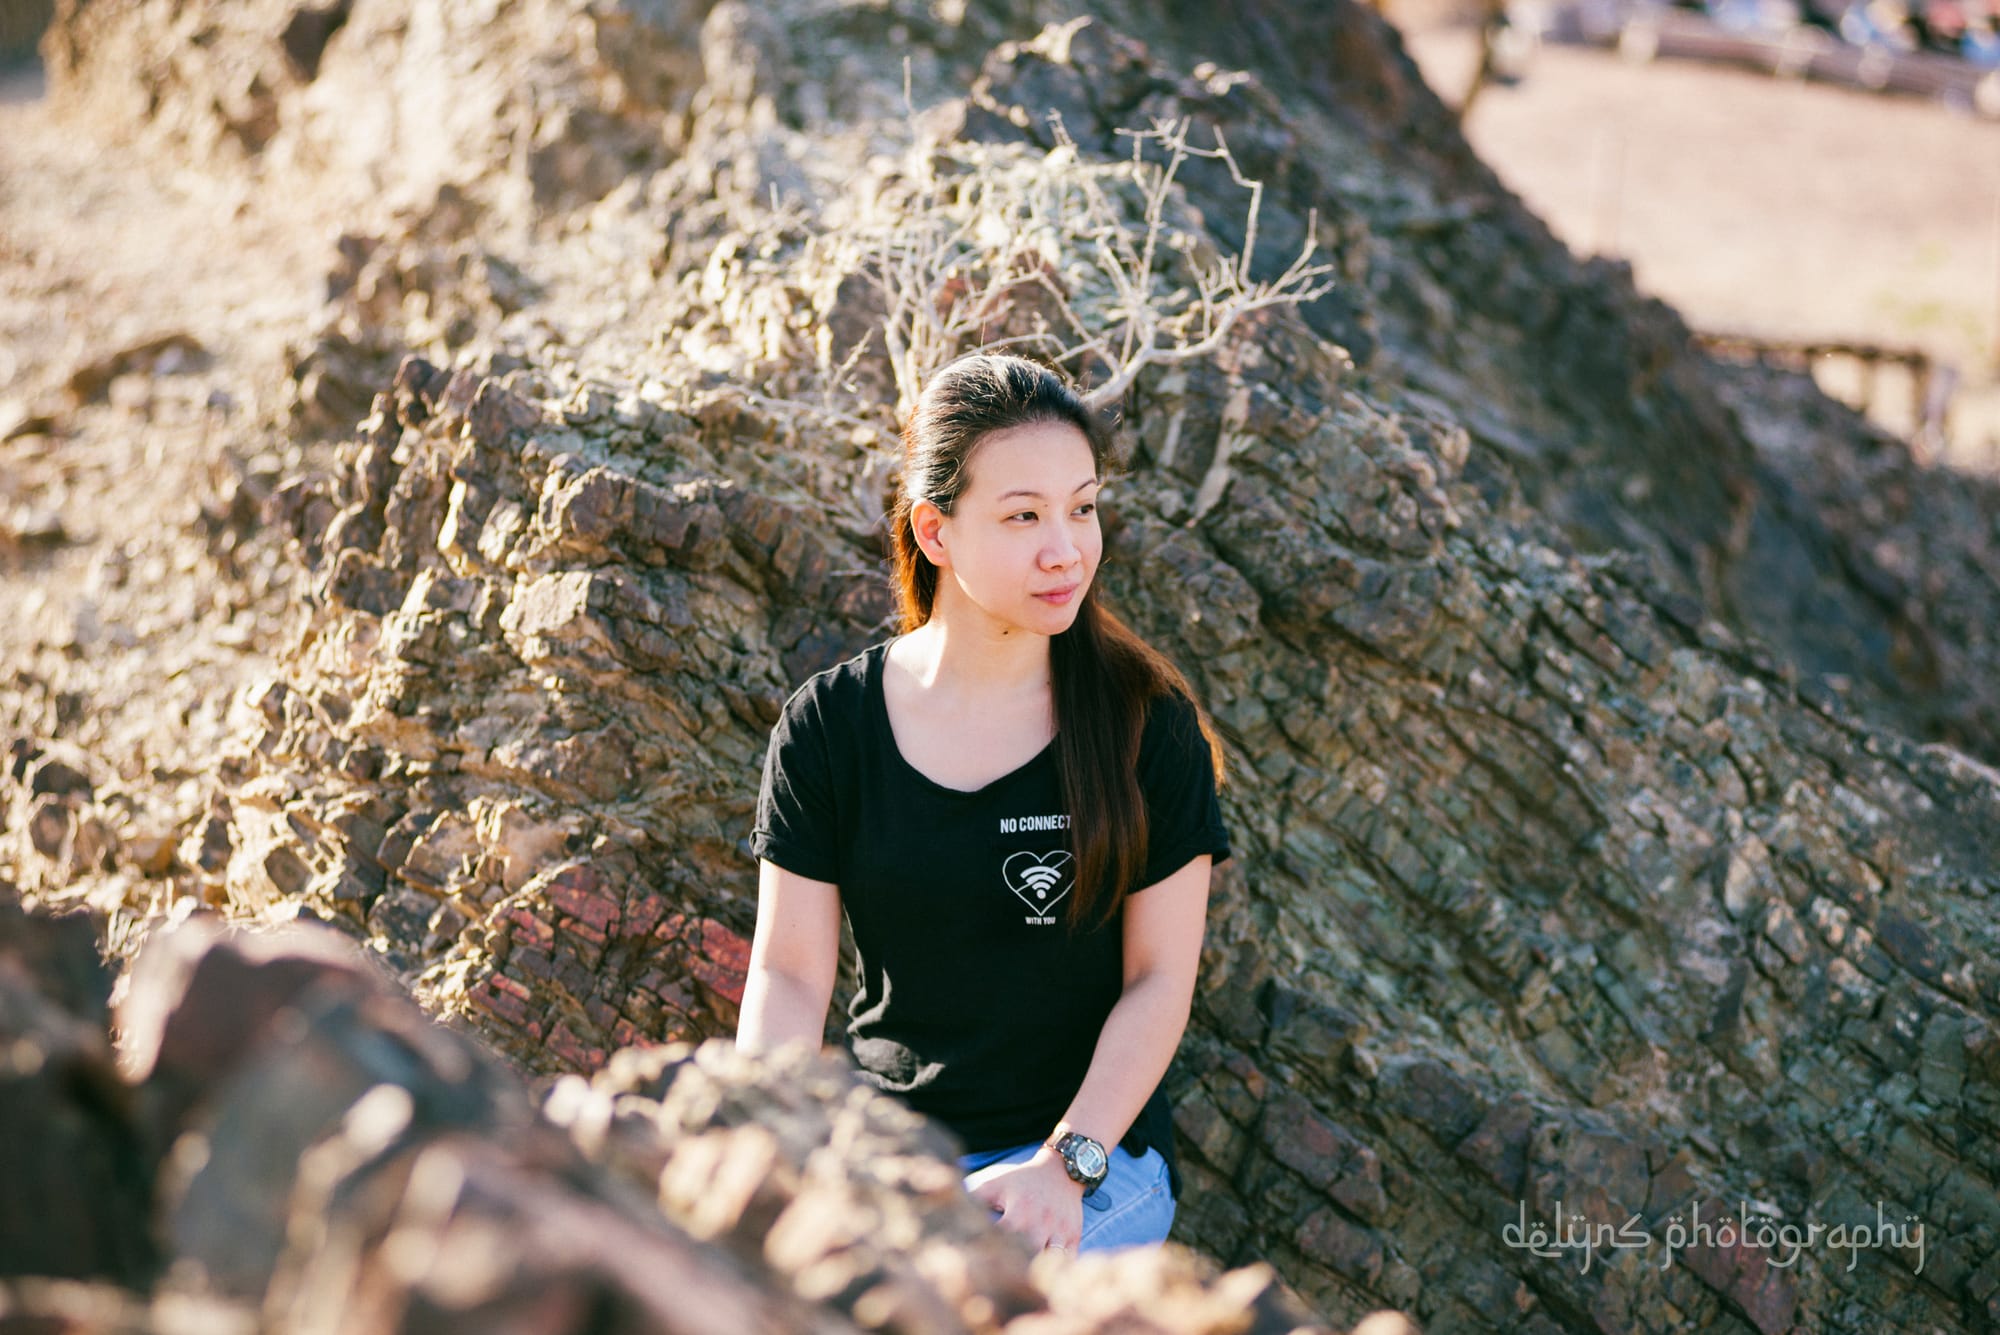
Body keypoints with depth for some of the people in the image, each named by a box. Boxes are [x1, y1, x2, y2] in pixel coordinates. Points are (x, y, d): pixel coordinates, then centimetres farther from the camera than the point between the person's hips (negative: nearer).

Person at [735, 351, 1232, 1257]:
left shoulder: (1146, 723, -4)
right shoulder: (827, 727, 0)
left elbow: (1159, 979, -4)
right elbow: (790, 970, 1)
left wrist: (1066, 1165, -16)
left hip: (1094, 1153, -2)